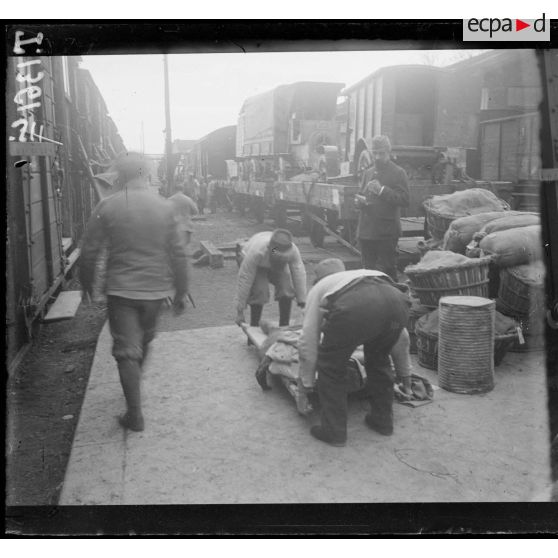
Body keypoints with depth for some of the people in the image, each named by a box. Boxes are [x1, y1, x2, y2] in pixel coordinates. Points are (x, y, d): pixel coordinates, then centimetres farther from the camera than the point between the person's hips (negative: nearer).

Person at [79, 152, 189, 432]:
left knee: (126, 350, 4)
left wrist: (86, 281, 13)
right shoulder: (164, 207, -3)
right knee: (144, 341, 24)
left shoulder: (107, 206, -8)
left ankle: (135, 414, 4)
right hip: (155, 288, 3)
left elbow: (89, 250, -4)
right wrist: (181, 291, 7)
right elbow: (178, 253, -1)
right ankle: (134, 386, 45)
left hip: (120, 289, -3)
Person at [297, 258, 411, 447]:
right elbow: (401, 338, 47)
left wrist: (306, 385, 42)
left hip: (352, 307, -4)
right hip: (396, 302, 5)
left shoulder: (318, 288, 35)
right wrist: (404, 372, 59)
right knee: (379, 360, 32)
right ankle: (382, 420, 40)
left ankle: (333, 431, 23)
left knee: (331, 367, 19)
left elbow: (308, 342, 30)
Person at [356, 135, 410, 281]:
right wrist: (360, 201, 2)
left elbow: (404, 200, -13)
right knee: (368, 268, 13)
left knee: (387, 271, -2)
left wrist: (382, 190, -19)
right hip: (366, 230, 6)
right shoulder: (368, 172, 16)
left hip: (386, 232, -6)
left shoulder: (398, 173, -3)